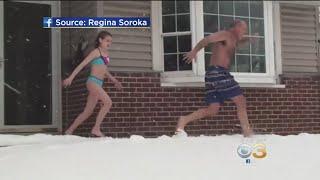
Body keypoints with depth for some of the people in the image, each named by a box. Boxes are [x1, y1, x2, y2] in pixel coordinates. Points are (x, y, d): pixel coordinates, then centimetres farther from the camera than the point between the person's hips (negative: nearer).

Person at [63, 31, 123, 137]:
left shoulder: (106, 54, 17)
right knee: (108, 102, -21)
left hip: (99, 84, 8)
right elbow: (82, 64, -8)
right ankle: (96, 129, -18)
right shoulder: (96, 52, -6)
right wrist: (71, 77, -13)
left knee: (88, 112, 9)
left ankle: (69, 131, 17)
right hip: (92, 81, -8)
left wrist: (114, 80, 27)